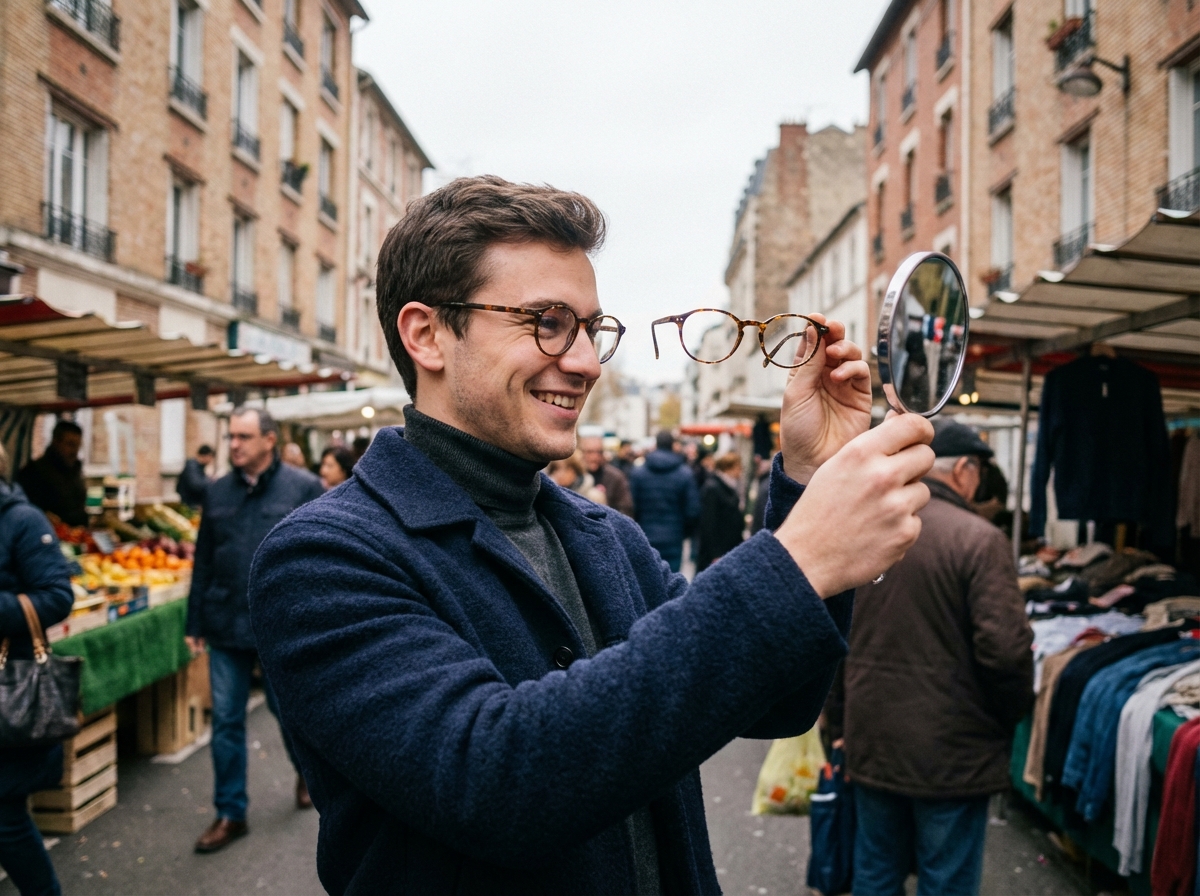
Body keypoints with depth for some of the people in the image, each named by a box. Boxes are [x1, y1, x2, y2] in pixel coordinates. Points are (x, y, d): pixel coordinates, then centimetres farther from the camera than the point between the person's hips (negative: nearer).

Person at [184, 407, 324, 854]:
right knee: (226, 721, 7)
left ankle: (306, 769, 42)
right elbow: (203, 562, 11)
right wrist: (195, 623, 10)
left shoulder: (304, 488, -6)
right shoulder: (218, 493, 7)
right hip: (226, 629, 4)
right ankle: (231, 814, 21)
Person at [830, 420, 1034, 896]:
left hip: (871, 743, 5)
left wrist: (837, 716, 18)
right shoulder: (981, 540, -15)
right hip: (951, 749, -5)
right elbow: (1006, 648, -20)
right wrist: (1010, 714, 0)